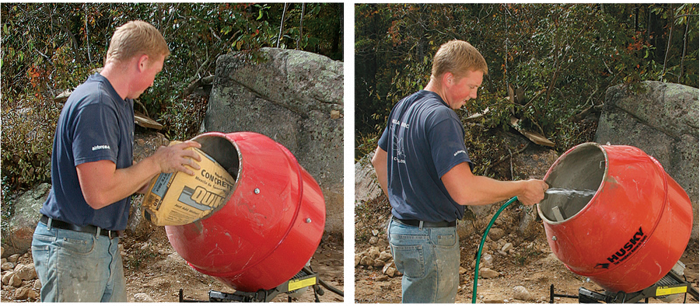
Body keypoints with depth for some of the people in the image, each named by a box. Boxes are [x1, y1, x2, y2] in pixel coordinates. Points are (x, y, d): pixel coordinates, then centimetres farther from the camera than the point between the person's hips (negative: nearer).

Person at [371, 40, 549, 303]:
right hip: (430, 240, -10)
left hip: (401, 229, 10)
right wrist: (521, 189, -20)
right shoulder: (441, 118, -22)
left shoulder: (404, 106, 9)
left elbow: (379, 161, 24)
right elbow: (464, 190, -31)